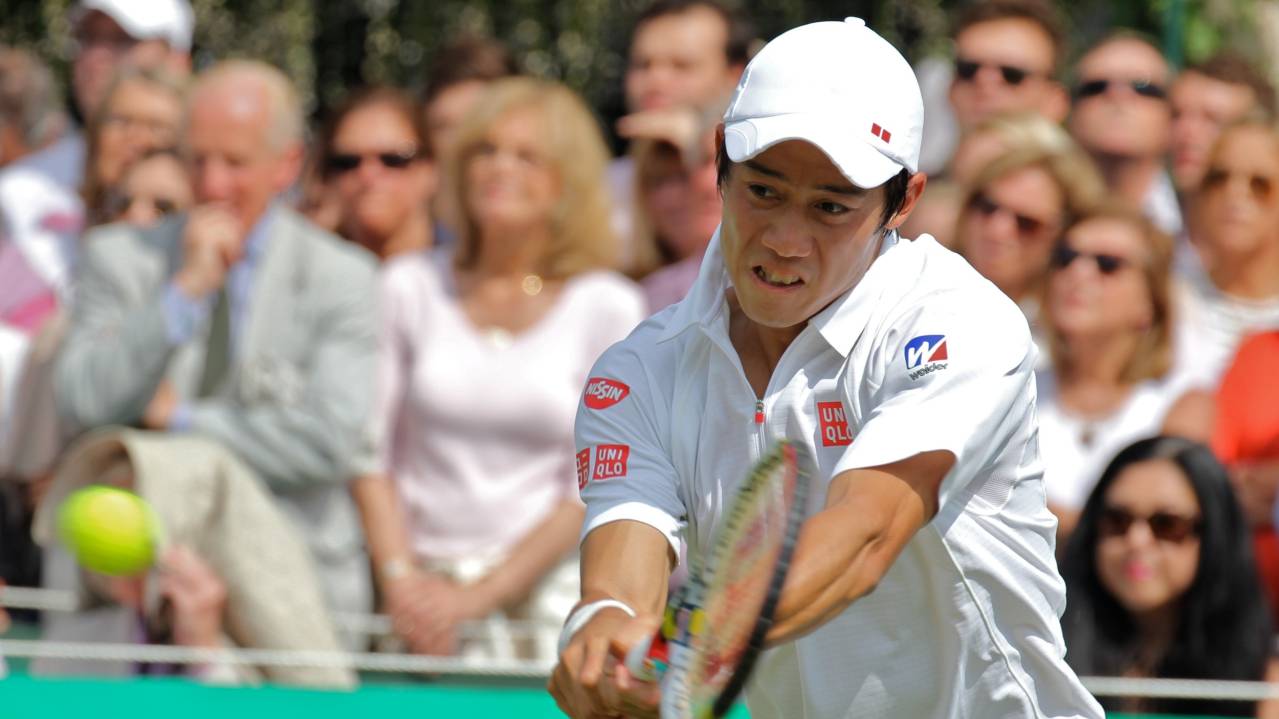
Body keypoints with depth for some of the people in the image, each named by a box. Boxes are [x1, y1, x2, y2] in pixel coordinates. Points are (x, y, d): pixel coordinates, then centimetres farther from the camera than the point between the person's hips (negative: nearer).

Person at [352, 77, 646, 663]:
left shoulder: (606, 307, 3)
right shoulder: (409, 287, 10)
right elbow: (371, 453, 9)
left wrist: (478, 596, -9)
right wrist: (400, 579, -5)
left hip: (548, 592, -1)